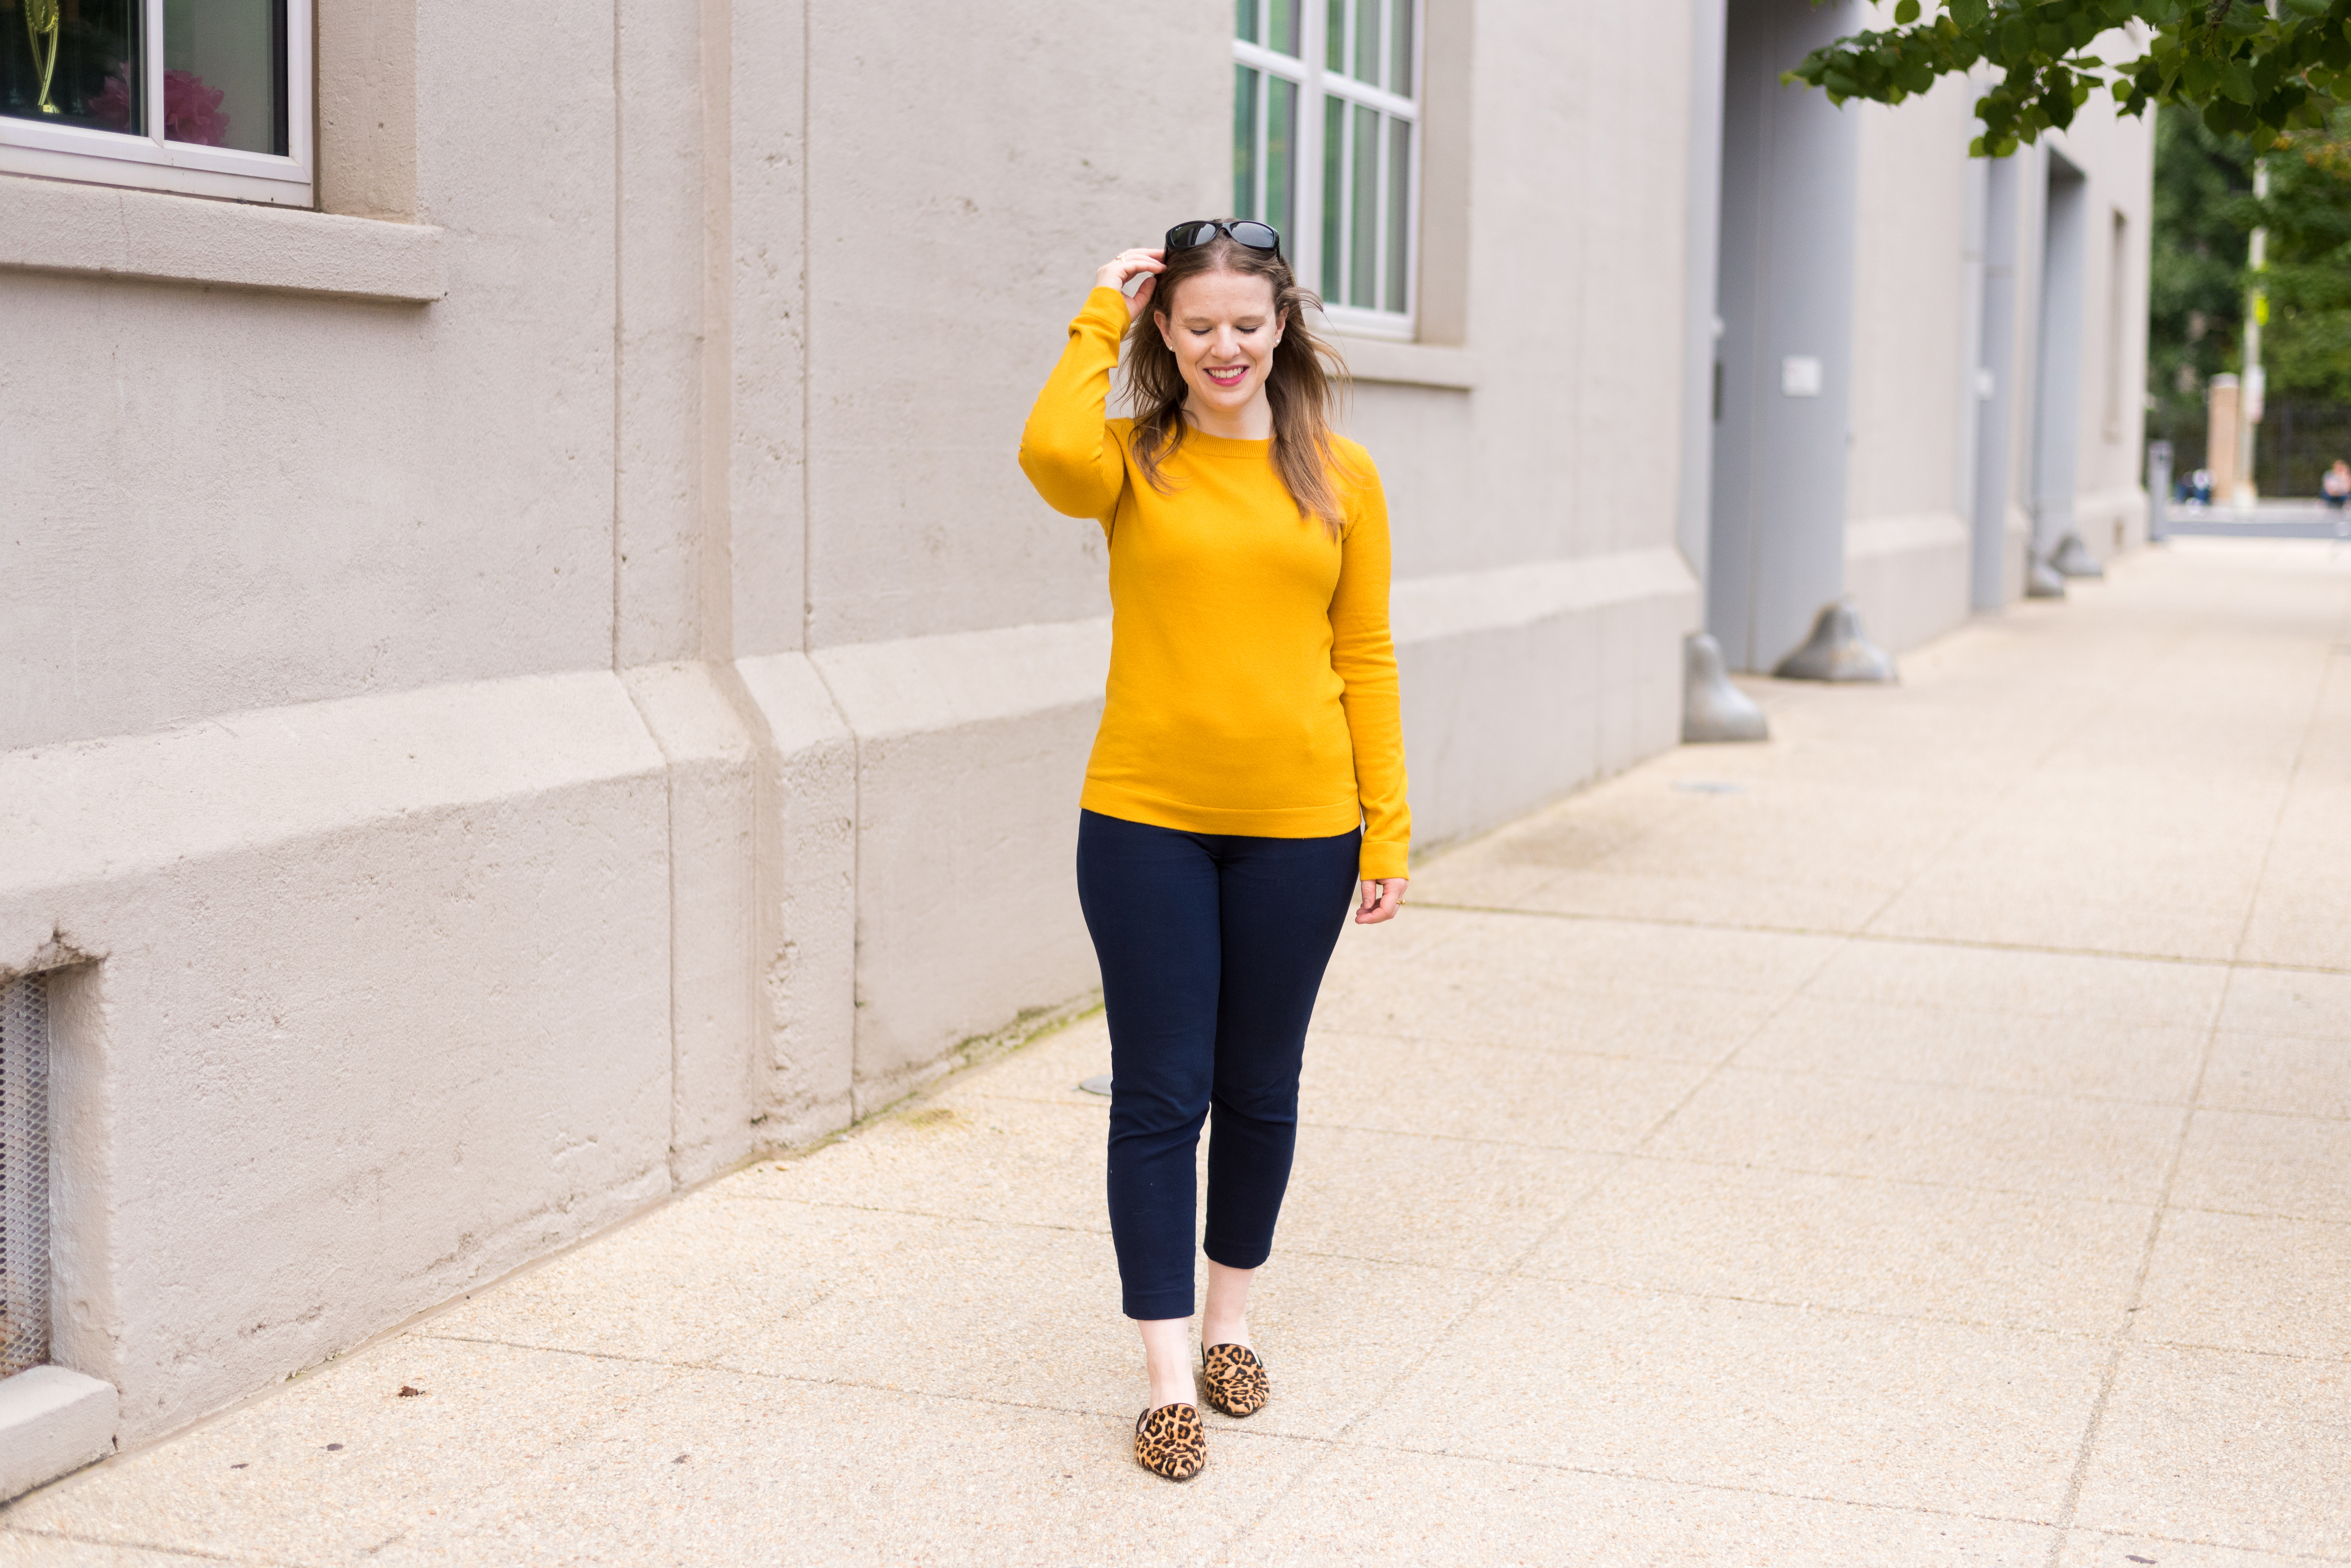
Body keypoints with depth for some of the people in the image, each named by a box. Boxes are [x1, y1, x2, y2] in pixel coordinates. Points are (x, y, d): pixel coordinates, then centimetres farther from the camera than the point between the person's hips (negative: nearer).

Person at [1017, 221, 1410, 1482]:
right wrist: (1099, 323, -12)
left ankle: (1231, 1316, 35)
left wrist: (1388, 829, 1)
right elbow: (1052, 455, -26)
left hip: (1298, 829, 2)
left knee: (1259, 1089, 14)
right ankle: (1168, 1375, 11)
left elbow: (1365, 657, 5)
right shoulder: (1134, 460, 0)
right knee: (1160, 1094, 2)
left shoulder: (1338, 475, 4)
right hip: (1146, 822, -1)